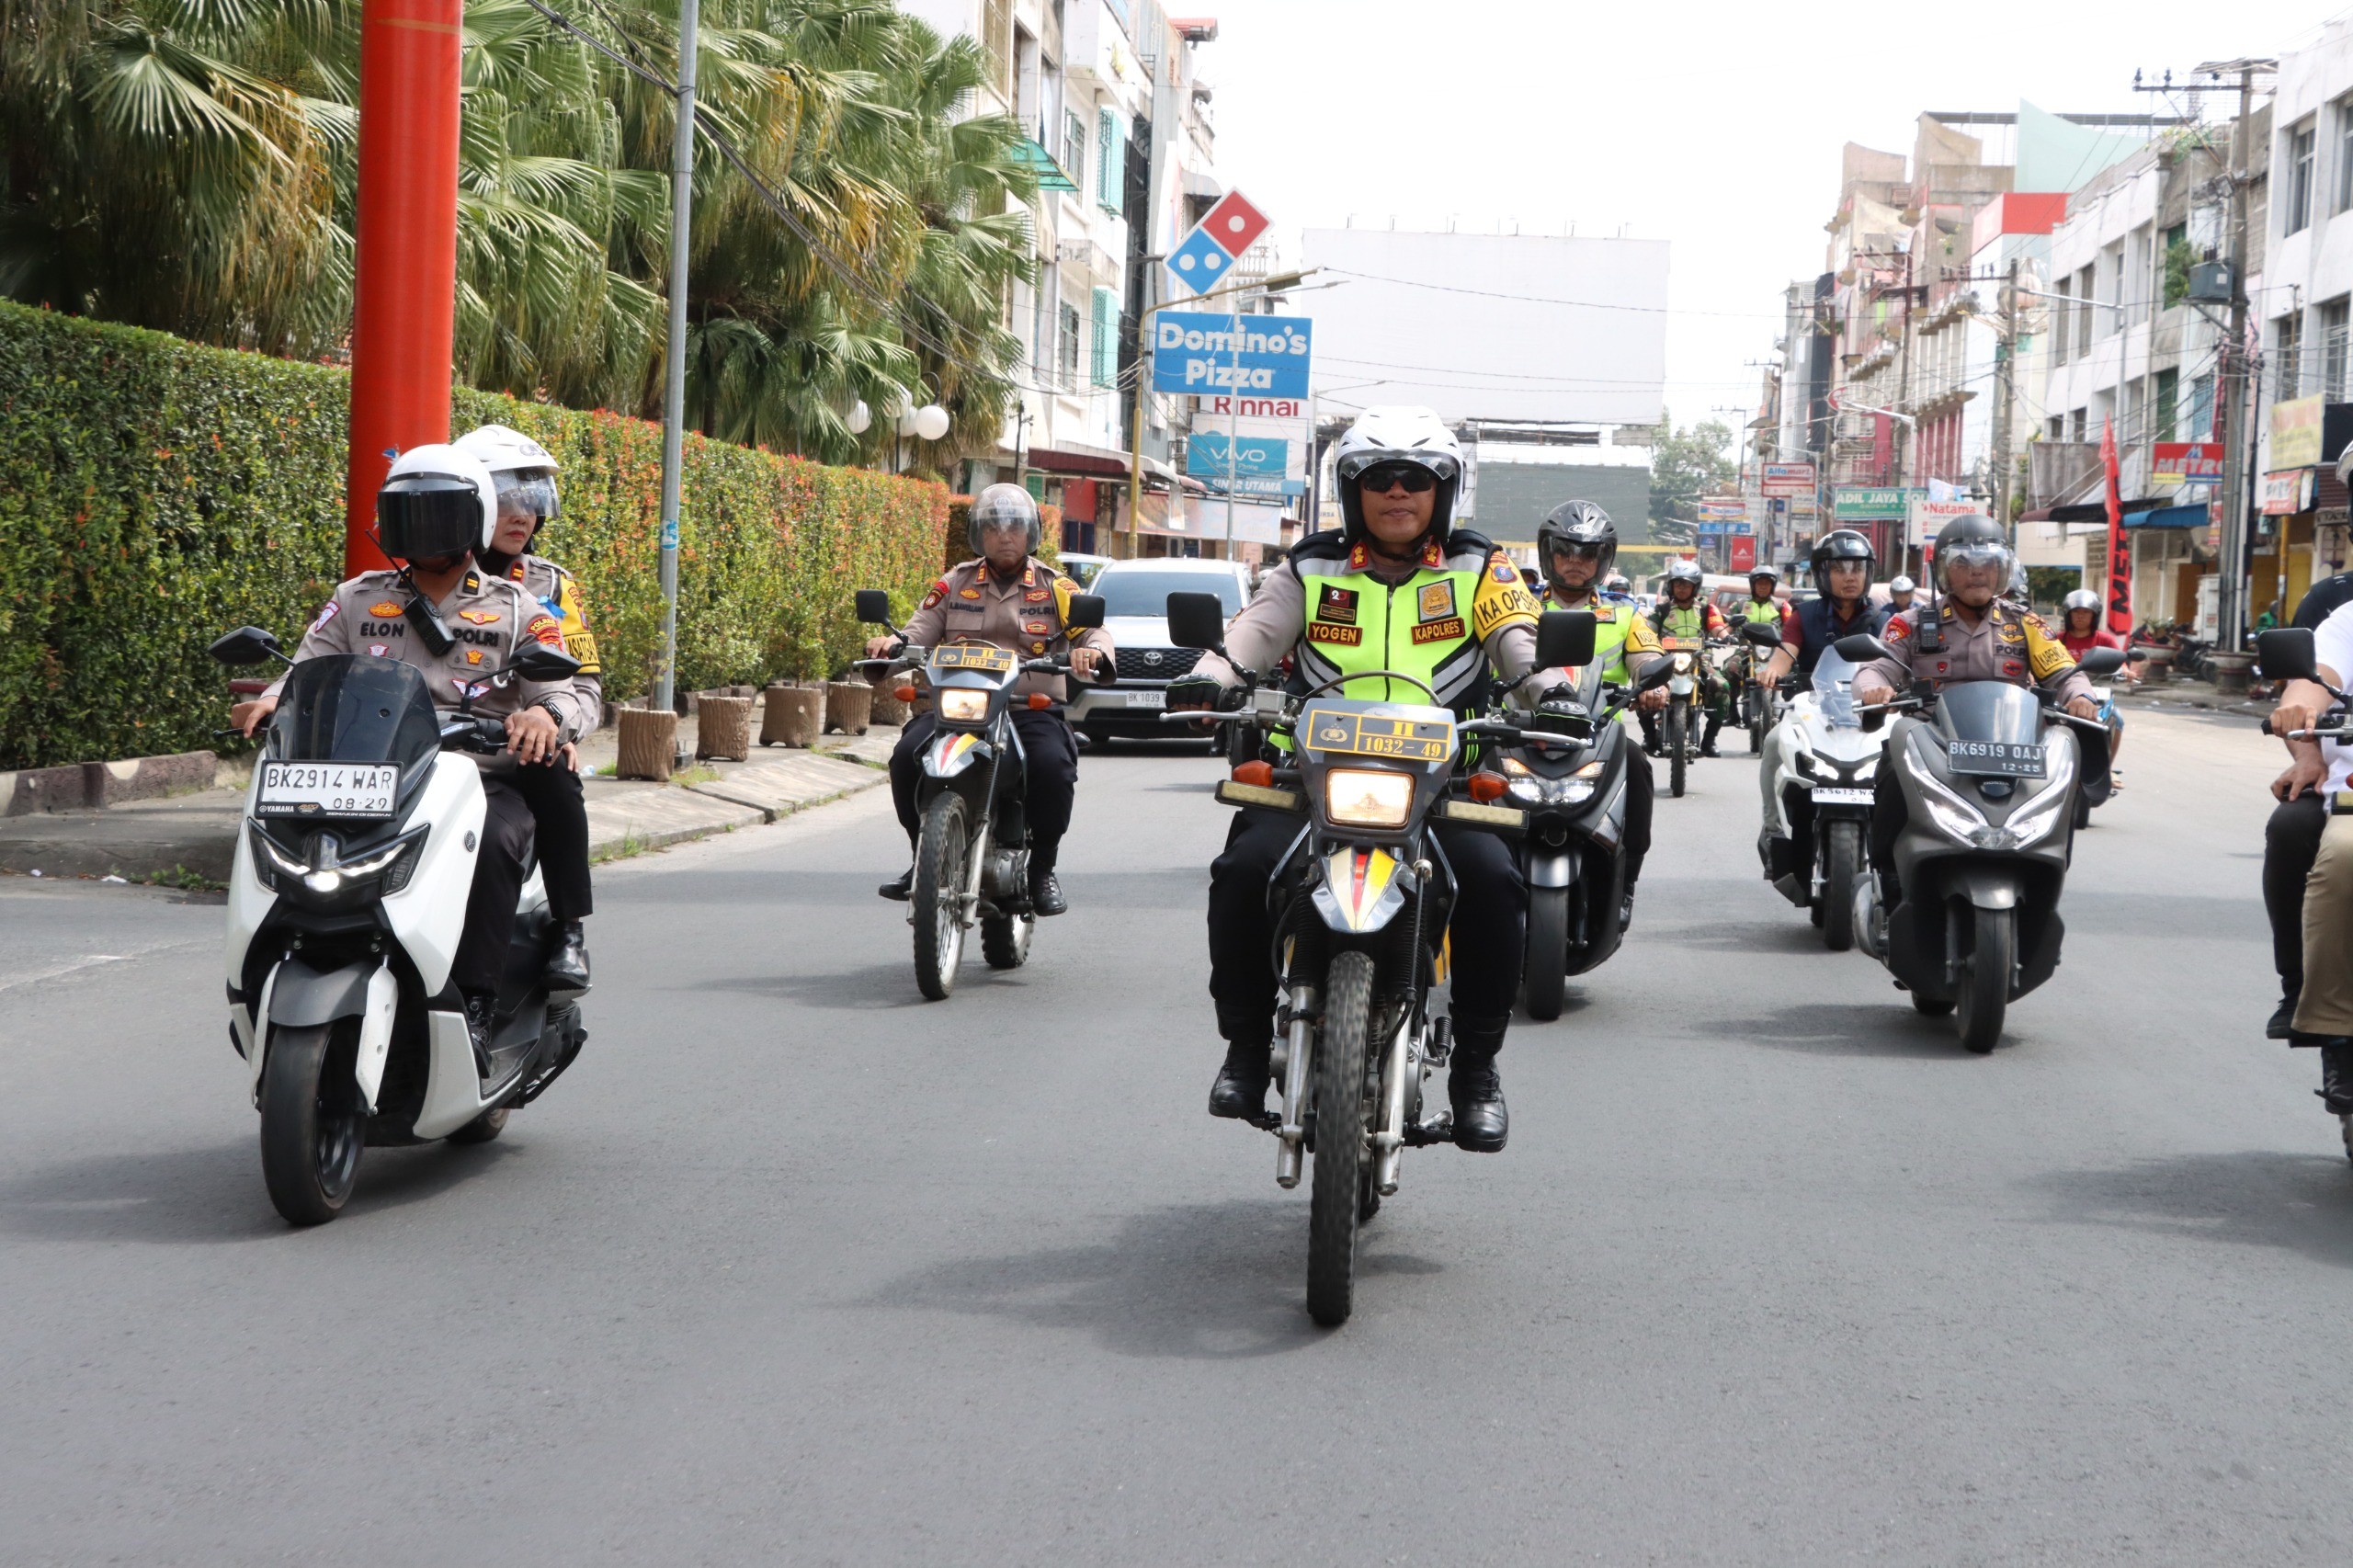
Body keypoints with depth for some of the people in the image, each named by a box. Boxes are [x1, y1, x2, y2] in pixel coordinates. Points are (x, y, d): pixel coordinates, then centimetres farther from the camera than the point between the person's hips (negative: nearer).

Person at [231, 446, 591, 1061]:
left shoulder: (515, 611, 14)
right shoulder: (357, 600, 20)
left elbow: (565, 693, 4)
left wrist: (545, 715, -22)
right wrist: (271, 702, -12)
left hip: (482, 776, -2)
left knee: (491, 842, -37)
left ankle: (475, 1005, -31)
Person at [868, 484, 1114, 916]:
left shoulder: (1055, 587, 11)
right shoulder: (955, 584, 15)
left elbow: (1094, 630, 3)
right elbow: (922, 628, 7)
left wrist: (1093, 652, -22)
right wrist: (892, 642, -16)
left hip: (1033, 709, -2)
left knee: (1053, 766, -33)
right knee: (908, 756, -25)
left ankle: (1043, 869, -10)